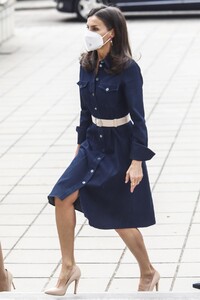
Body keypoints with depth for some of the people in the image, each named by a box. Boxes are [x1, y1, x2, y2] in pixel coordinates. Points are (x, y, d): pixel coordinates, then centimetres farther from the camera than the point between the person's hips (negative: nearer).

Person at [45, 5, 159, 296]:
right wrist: (81, 145, 15)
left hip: (121, 149, -6)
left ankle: (148, 273, 25)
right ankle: (68, 268, -1)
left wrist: (137, 161, -20)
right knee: (63, 197, -12)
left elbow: (138, 117, -18)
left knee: (122, 220, 3)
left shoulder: (128, 69, -19)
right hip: (94, 143, 6)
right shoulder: (87, 65, 1)